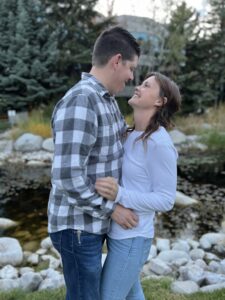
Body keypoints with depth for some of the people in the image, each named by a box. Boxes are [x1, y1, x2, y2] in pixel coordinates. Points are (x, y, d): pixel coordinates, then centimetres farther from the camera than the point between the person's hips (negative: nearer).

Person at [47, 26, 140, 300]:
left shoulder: (106, 99, 5)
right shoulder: (79, 102, -27)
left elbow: (121, 142, 21)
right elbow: (67, 177, -31)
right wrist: (111, 209, -20)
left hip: (93, 220, 9)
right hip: (77, 225, -9)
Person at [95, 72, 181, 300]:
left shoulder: (160, 143, -23)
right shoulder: (132, 134, 4)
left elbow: (165, 200, -19)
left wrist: (119, 195, -30)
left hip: (131, 238, -8)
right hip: (119, 232, 8)